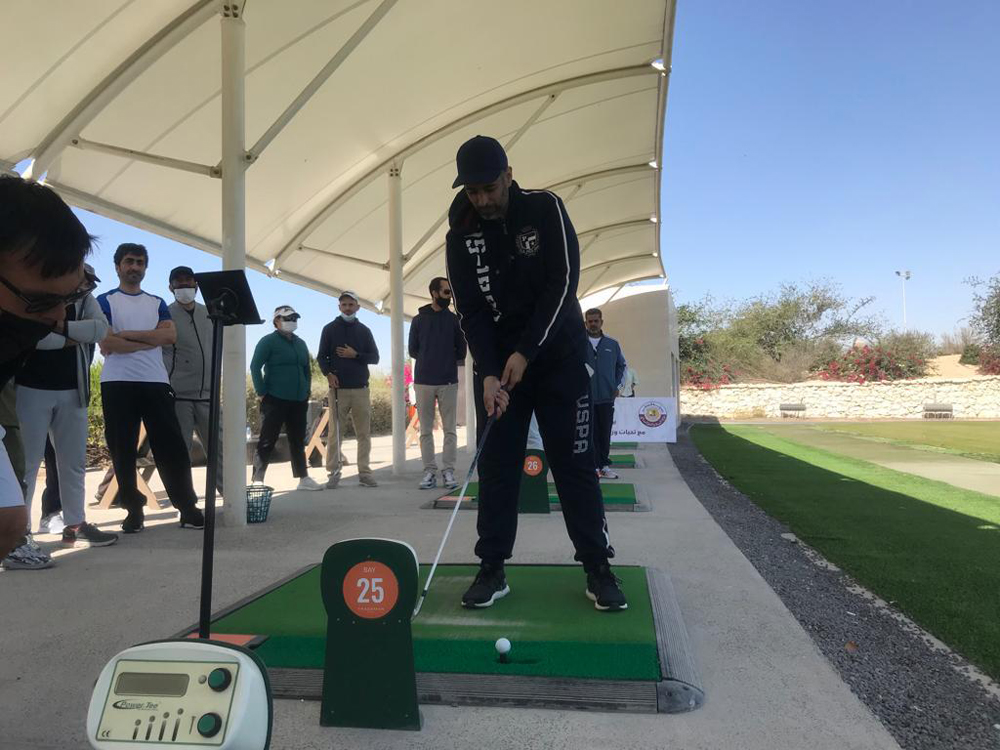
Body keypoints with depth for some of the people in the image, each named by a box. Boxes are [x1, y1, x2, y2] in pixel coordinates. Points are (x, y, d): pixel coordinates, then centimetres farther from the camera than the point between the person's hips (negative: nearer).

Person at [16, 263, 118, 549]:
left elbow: (100, 329, -7)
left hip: (73, 391, 5)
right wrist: (68, 340, -12)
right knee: (26, 460, -3)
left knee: (74, 461, 9)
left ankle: (75, 525, 17)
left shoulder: (85, 299, 10)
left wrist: (61, 326, -17)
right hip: (33, 388, -5)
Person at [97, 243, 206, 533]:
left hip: (156, 382, 2)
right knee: (122, 451, 2)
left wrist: (128, 335, -7)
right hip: (117, 384, -2)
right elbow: (106, 344, -9)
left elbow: (171, 336, -2)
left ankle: (188, 507, 3)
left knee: (172, 447, -1)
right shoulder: (105, 301, 6)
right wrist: (152, 340, -4)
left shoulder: (157, 303, 16)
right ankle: (134, 510, 11)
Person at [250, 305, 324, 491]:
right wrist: (262, 393, -13)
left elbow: (307, 370, 23)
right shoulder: (268, 341, -4)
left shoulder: (300, 343, 16)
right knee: (267, 441, -4)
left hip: (299, 401, 6)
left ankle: (303, 478, 16)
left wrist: (307, 392, 14)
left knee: (298, 441, 11)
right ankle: (257, 480, 0)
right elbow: (255, 367, -8)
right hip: (275, 400, -6)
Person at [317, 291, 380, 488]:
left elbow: (375, 357, 10)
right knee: (335, 432, -1)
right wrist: (328, 373, -13)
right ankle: (333, 472, 5)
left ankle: (364, 472, 8)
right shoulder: (330, 329, 8)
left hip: (361, 389, 2)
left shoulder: (364, 330, 13)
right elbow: (321, 356, 5)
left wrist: (355, 355, -6)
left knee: (364, 433, 2)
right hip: (338, 388, -2)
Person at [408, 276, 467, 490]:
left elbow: (461, 351, 9)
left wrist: (446, 361, 3)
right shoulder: (419, 320, 7)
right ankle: (429, 472, 9)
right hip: (423, 382, 0)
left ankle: (448, 471, 7)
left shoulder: (454, 320, 7)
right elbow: (412, 350, 10)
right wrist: (433, 360, 4)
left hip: (448, 382, 0)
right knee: (425, 430, 3)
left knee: (450, 430, 1)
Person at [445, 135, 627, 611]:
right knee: (495, 465, 0)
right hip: (496, 363, 2)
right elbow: (470, 311, -5)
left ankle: (597, 568, 8)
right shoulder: (461, 236, -1)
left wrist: (525, 352, -19)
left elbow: (562, 285, -14)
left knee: (574, 462, -2)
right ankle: (492, 569, 9)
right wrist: (489, 372, -18)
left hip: (558, 357, -2)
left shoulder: (546, 209, -8)